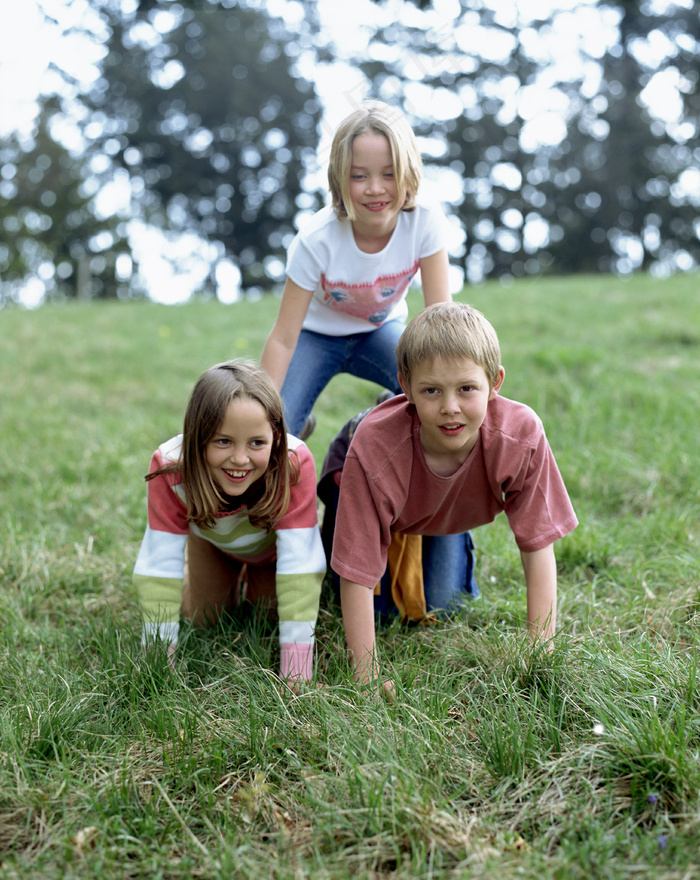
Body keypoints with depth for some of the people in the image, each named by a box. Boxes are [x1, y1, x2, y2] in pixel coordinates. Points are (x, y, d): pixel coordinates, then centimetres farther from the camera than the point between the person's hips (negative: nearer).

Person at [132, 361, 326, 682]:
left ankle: (255, 580, 25)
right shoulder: (169, 468, -40)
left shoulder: (295, 465, -44)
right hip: (213, 540, 1)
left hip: (274, 545, 0)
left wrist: (297, 677, -46)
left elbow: (300, 566, -44)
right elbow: (159, 569, -38)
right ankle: (234, 579, 29)